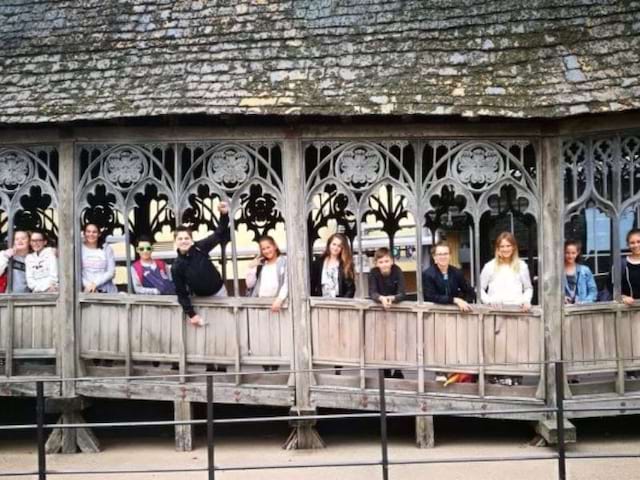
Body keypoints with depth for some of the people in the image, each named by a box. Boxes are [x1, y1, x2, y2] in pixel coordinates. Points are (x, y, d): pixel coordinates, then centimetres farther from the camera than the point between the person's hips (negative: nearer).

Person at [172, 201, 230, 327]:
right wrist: (191, 314, -19)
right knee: (203, 324, 3)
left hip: (219, 291, 1)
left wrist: (224, 215, -34)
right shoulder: (176, 267, -16)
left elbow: (219, 235, -18)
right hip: (200, 298, -1)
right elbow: (182, 293, -13)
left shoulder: (200, 248, -15)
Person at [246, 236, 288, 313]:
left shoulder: (284, 261, 4)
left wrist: (279, 299, -21)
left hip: (275, 301, -3)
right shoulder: (260, 264, 19)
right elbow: (250, 284, 15)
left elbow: (287, 283, -7)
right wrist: (251, 268, 4)